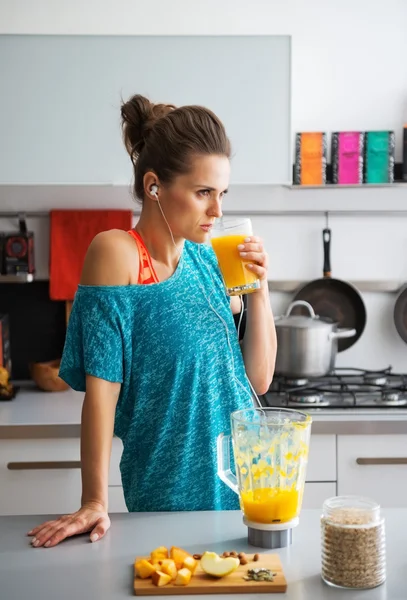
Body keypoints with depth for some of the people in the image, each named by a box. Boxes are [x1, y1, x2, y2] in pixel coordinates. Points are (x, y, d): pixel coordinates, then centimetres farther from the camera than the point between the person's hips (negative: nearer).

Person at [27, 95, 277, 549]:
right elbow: (101, 383, -17)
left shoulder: (208, 259, 3)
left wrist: (258, 290, -7)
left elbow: (257, 379, 5)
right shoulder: (117, 252, -14)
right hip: (171, 494, -6)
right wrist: (95, 503, -17)